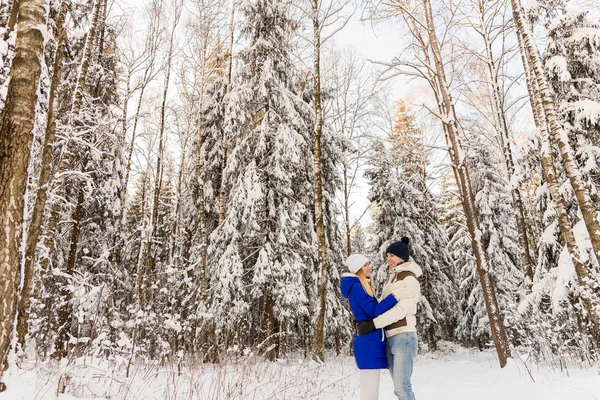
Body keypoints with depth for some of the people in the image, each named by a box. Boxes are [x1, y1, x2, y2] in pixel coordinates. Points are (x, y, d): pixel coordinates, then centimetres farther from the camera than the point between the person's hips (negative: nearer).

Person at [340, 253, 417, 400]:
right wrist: (395, 296, -22)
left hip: (371, 343, 10)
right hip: (369, 344, -10)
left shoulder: (362, 287, 19)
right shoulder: (356, 287, -11)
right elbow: (375, 311, -17)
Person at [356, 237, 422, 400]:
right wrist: (366, 322, 5)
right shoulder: (392, 278, 17)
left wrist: (373, 324, -22)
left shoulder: (410, 279, -8)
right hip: (390, 337, 8)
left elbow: (401, 310, -18)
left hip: (404, 337, -8)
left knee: (401, 386, -13)